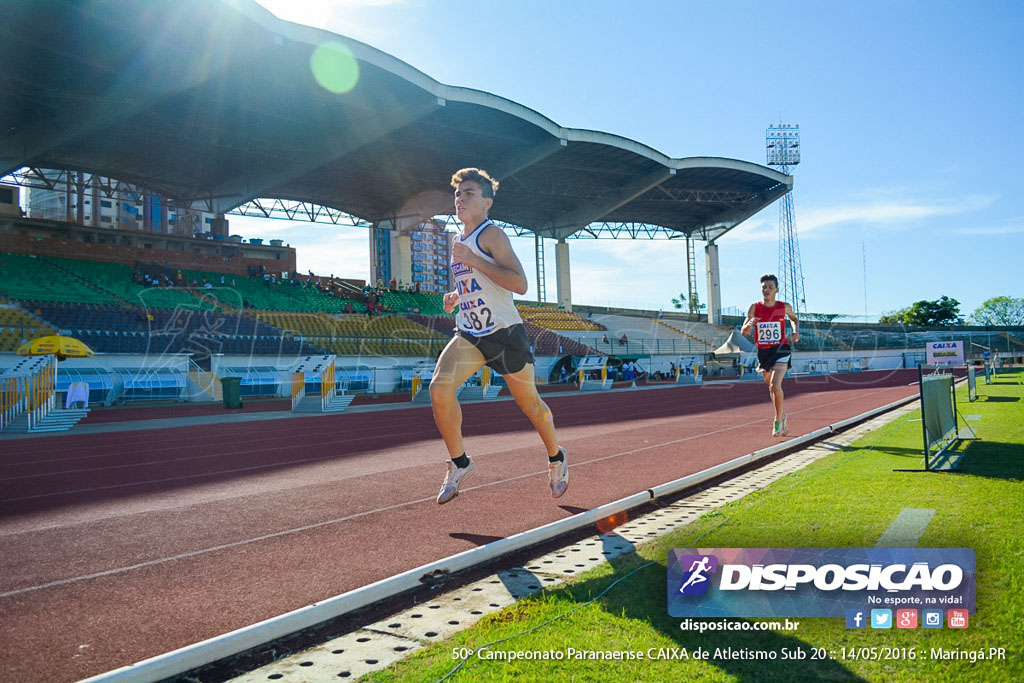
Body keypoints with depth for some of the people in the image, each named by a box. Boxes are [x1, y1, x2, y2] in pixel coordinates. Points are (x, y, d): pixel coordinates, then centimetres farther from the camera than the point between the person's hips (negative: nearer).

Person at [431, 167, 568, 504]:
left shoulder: (491, 234, -11)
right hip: (469, 336, 6)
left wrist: (474, 261, -25)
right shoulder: (459, 240, 13)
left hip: (505, 334, -6)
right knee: (439, 387, -17)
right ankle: (459, 463, -1)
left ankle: (557, 457, 35)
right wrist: (455, 297, 9)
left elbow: (520, 283, -23)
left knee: (529, 402, 8)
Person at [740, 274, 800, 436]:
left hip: (781, 350, -2)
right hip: (763, 352, 3)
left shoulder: (784, 307, -2)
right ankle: (781, 416, 40)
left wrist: (796, 332, 2)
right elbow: (743, 332, -6)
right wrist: (749, 324, -28)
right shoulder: (754, 308, -4)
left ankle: (778, 420, -1)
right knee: (771, 387, 16)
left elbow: (794, 319, 21)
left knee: (775, 386, -20)